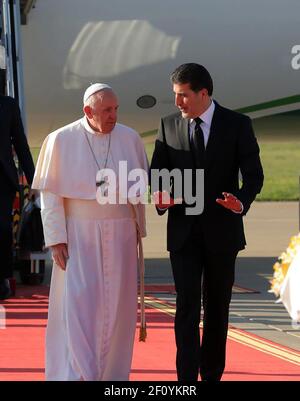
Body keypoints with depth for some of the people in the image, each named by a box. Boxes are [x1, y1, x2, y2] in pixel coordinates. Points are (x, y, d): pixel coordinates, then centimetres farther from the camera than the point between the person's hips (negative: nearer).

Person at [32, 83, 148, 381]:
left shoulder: (130, 139, 2)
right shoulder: (61, 141, -5)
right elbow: (50, 193, -3)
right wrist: (56, 238, -8)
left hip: (119, 235, 2)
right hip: (78, 234, -2)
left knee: (115, 306, 5)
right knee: (77, 304, -9)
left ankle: (111, 372, 15)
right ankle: (77, 374, -9)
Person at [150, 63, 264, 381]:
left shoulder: (237, 125, -3)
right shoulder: (169, 126, 4)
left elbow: (253, 173, -3)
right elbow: (157, 171, 9)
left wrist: (242, 201, -24)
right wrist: (159, 194, -13)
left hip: (221, 230, 0)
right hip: (184, 231, 1)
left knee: (217, 306, 10)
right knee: (187, 305, -7)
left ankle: (212, 374, 21)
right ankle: (187, 377, -10)